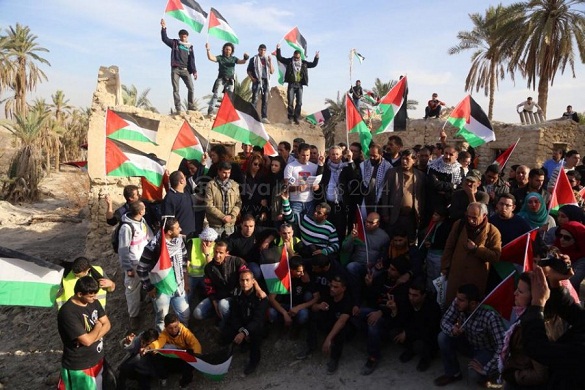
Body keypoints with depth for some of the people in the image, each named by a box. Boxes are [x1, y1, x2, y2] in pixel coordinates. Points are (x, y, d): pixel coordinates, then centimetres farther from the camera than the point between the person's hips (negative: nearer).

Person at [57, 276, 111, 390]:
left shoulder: (93, 302, -3)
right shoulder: (67, 312, -27)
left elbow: (107, 324, 0)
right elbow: (87, 340, -28)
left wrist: (93, 338, -18)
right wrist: (98, 326, -10)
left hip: (97, 360, 7)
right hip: (79, 367, -7)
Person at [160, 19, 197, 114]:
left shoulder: (190, 47, 14)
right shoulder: (175, 43, 10)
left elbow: (192, 60, 8)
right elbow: (164, 39, -1)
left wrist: (194, 71, -2)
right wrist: (164, 28, -12)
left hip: (185, 70, 1)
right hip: (175, 69, -1)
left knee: (191, 88, -10)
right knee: (176, 89, -4)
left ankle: (191, 106, -1)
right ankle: (178, 108, -3)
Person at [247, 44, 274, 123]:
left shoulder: (267, 59, 15)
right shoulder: (253, 59, 7)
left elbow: (272, 71, 8)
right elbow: (249, 71, 6)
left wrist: (270, 62, -3)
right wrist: (252, 78, -10)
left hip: (266, 81, 3)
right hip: (257, 81, -3)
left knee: (265, 100, 1)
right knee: (255, 99, -9)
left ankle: (264, 117, 4)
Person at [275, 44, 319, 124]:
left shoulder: (304, 63, 10)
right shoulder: (289, 61, 5)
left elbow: (313, 64, 15)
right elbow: (279, 58, 5)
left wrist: (316, 58, 1)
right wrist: (278, 49, -4)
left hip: (299, 85, 2)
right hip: (291, 84, -2)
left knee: (299, 102, 0)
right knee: (290, 102, -4)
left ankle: (296, 118, 9)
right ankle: (290, 117, 7)